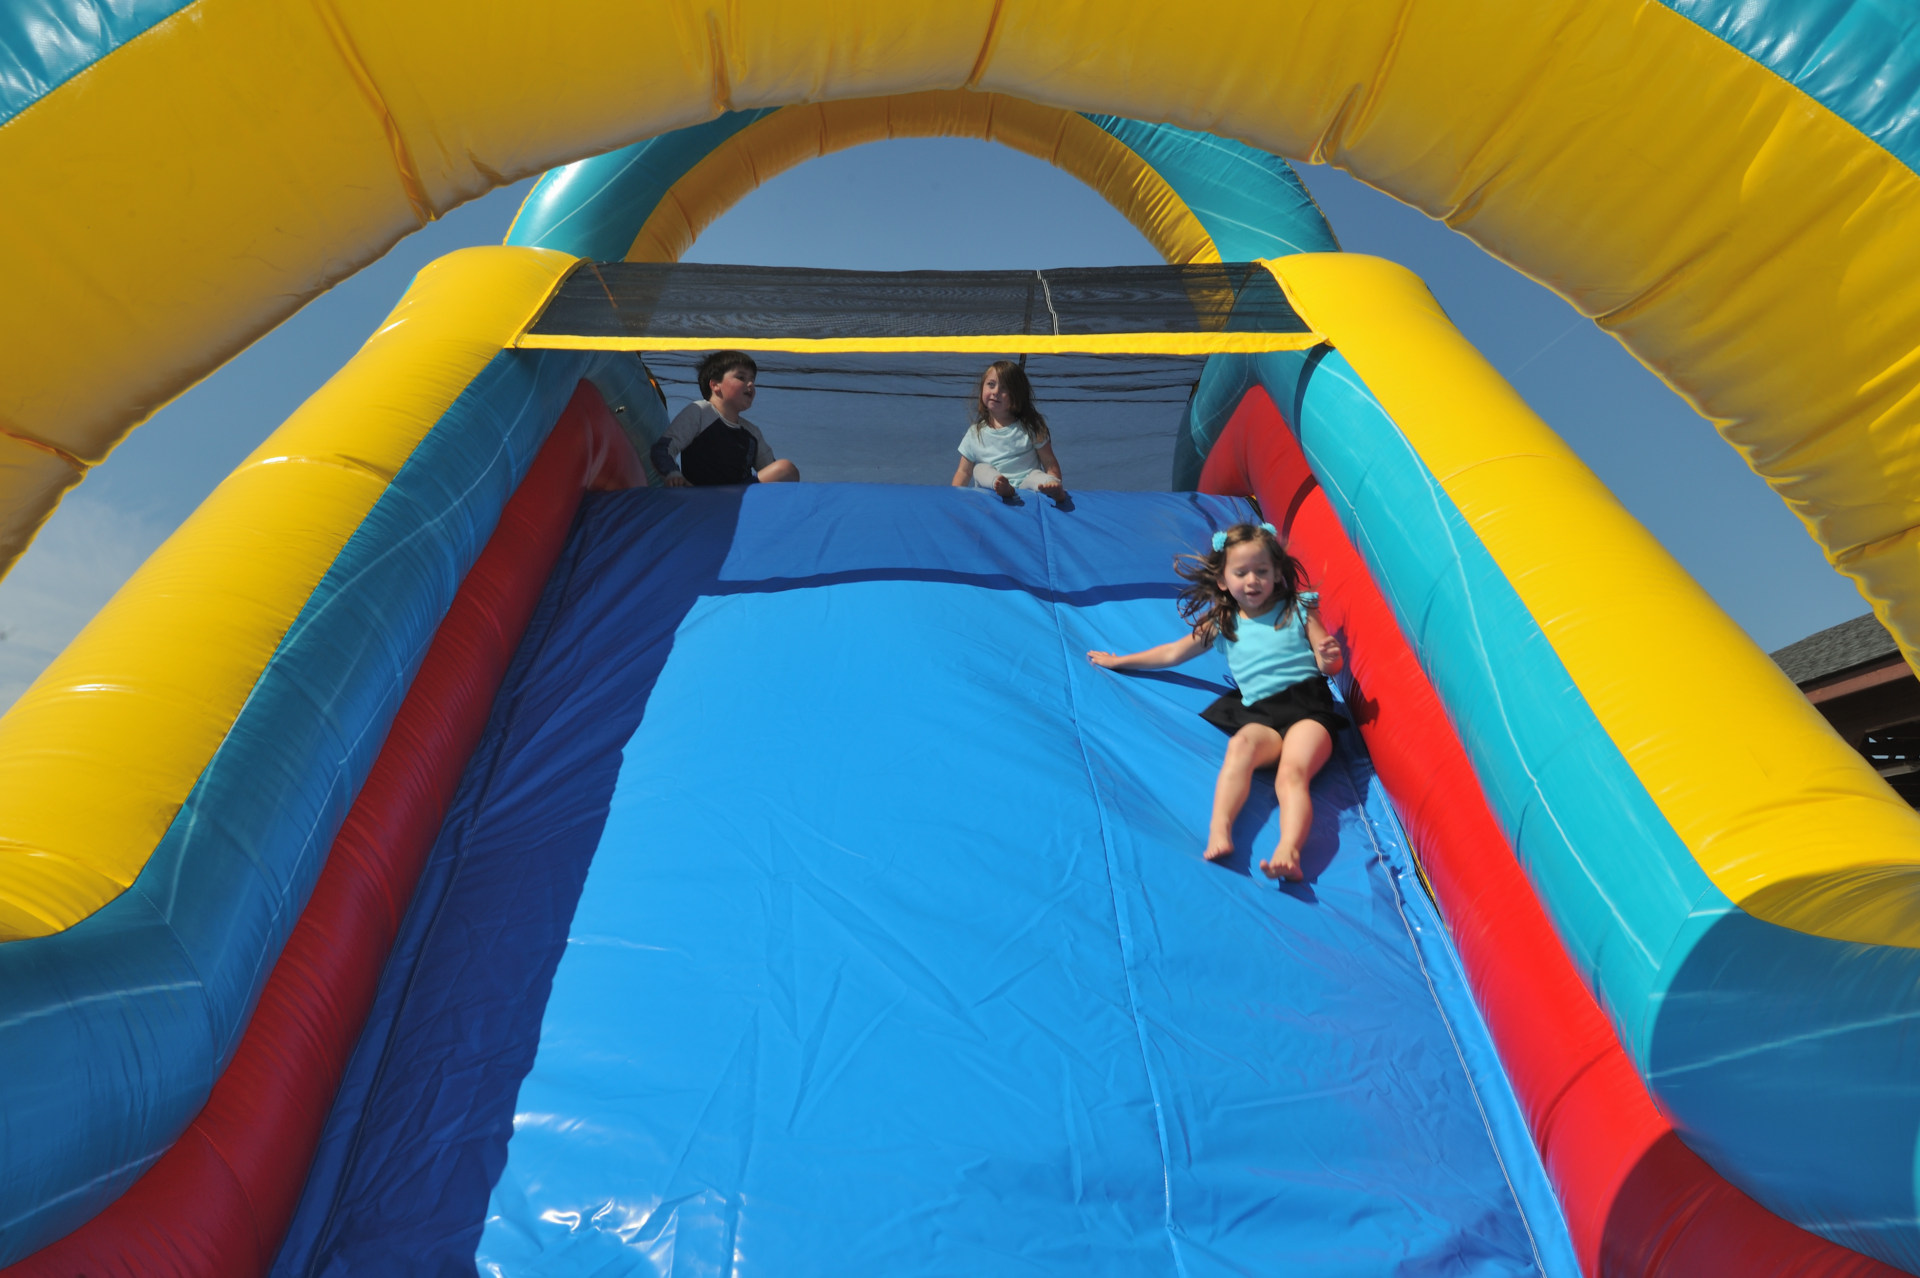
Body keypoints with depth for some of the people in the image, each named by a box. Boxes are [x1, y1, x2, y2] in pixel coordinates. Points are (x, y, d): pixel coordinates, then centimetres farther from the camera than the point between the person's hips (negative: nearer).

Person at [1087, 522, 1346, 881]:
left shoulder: (1299, 610, 14)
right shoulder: (1221, 624, 20)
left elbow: (1332, 666, 14)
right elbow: (1172, 654, 30)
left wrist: (1329, 656, -11)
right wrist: (1119, 660, 34)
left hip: (1308, 704, -1)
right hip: (1259, 715, 2)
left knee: (1292, 772, -31)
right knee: (1241, 744, -34)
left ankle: (1289, 851, -51)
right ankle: (1219, 830, -48)